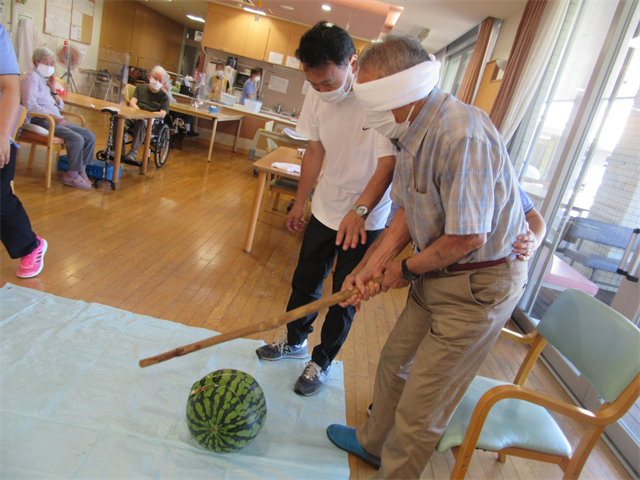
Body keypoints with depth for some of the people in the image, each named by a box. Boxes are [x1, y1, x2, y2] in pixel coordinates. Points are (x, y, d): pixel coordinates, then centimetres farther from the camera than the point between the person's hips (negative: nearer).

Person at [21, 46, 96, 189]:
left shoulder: (46, 79, 22)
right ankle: (72, 176, -14)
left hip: (56, 119, 9)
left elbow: (60, 106, 19)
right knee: (77, 139, -27)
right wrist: (53, 117, -22)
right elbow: (29, 105, -16)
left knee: (90, 136, -2)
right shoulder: (32, 77, -3)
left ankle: (81, 171, 0)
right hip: (40, 120, -9)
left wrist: (53, 89, 6)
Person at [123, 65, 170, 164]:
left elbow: (162, 114, -2)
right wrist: (139, 111, -15)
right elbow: (132, 102, 9)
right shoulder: (141, 87, 22)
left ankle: (134, 151, -42)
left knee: (141, 122, -40)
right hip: (133, 115, 3)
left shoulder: (164, 97, 13)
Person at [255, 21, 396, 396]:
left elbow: (388, 164, -24)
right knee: (305, 280, 17)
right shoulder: (318, 95, -5)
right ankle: (295, 341, 43)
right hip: (325, 209, 6)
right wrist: (300, 203, 12)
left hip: (366, 219, -5)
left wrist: (359, 211, -39)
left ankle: (322, 362, 30)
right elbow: (316, 151, 6)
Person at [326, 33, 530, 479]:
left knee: (422, 406, 3)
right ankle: (373, 442, 49)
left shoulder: (462, 134, -28)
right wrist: (373, 265, -2)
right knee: (394, 362, 24)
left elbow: (468, 237, -26)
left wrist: (407, 269, -10)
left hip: (480, 285, -9)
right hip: (439, 273, 9)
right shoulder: (413, 129, 2)